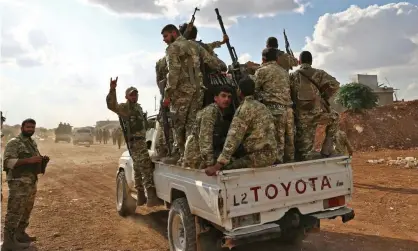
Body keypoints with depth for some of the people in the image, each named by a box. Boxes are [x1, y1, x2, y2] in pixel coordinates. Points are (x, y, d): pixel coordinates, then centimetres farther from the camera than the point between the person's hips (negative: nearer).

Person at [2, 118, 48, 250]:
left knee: (27, 210, 16)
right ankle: (9, 242, 2)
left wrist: (40, 160, 4)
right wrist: (29, 160, -26)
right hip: (18, 182, -9)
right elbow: (8, 161, -19)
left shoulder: (33, 143, 15)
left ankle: (20, 234, 29)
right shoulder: (14, 143, -10)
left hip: (31, 182, 9)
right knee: (15, 212, -6)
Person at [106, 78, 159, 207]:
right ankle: (152, 197, -19)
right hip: (136, 142, -10)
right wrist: (112, 89, -41)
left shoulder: (138, 107, 20)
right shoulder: (124, 107, -7)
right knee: (146, 168, -16)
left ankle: (141, 196, 23)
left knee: (138, 169, 14)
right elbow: (111, 105, -28)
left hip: (141, 140, 10)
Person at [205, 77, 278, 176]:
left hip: (259, 156, -9)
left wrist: (218, 165, -23)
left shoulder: (244, 108, -11)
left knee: (225, 170, -9)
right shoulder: (262, 106, 15)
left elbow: (234, 137, -20)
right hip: (272, 155, 9)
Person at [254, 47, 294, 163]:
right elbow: (286, 90, 21)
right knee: (289, 141, 10)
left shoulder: (262, 71, 1)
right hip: (288, 109, 6)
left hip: (274, 109, -6)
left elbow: (254, 90, 2)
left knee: (277, 142, -4)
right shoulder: (284, 71, 21)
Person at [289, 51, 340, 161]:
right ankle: (327, 147, 24)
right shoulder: (319, 73, 6)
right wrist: (324, 97, 7)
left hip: (302, 117, 2)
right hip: (317, 113, -2)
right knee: (334, 117, 31)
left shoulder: (293, 76, 9)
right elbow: (335, 84, -6)